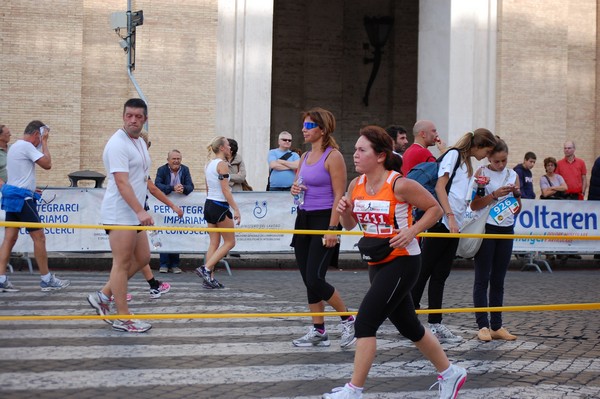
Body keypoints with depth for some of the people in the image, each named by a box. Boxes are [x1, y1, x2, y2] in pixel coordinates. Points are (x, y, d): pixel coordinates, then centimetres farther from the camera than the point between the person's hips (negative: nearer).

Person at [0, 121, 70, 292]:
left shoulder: (15, 146, 19)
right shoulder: (26, 146, -12)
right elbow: (47, 164, -16)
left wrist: (31, 190, 13)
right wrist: (44, 142, -7)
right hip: (22, 198, -10)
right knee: (39, 237, -4)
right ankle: (47, 280, 1)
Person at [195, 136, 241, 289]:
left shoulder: (209, 164, 11)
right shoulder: (222, 164, -14)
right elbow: (225, 190, -18)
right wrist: (236, 209, -19)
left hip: (209, 204, 8)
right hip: (220, 206, -8)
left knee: (214, 243, 10)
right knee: (230, 242, 1)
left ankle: (209, 278, 6)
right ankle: (206, 269, -9)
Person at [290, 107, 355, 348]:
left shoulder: (333, 156, -10)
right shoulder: (305, 157, 13)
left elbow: (339, 195, -14)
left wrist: (332, 229, -21)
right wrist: (295, 190, 0)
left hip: (323, 220, -8)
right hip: (304, 219, 8)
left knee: (315, 279, -13)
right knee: (308, 280, 7)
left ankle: (348, 320, 6)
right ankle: (318, 331, 15)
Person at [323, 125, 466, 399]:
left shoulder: (399, 185, -18)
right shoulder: (356, 185, 1)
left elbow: (435, 209, -8)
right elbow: (349, 225, 13)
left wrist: (412, 231, -21)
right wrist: (344, 211, -8)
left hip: (403, 261, -8)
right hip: (377, 263, 8)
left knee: (365, 322, -15)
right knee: (408, 326, 17)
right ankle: (450, 374, 35)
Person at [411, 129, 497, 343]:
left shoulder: (467, 163, 20)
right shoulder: (453, 155, -5)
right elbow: (440, 187, -13)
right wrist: (450, 216, -17)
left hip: (454, 226, 9)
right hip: (441, 222, -9)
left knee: (440, 275, 8)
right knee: (424, 271, -4)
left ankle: (435, 325, 8)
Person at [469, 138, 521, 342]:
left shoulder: (513, 175, 8)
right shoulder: (481, 173, -3)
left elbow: (517, 210, 10)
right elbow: (474, 205, -9)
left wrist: (517, 194, -8)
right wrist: (494, 195, -19)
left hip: (506, 230, 4)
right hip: (486, 228, -4)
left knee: (498, 280, 8)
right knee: (482, 278, -3)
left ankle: (497, 326, 11)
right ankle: (483, 325, -3)